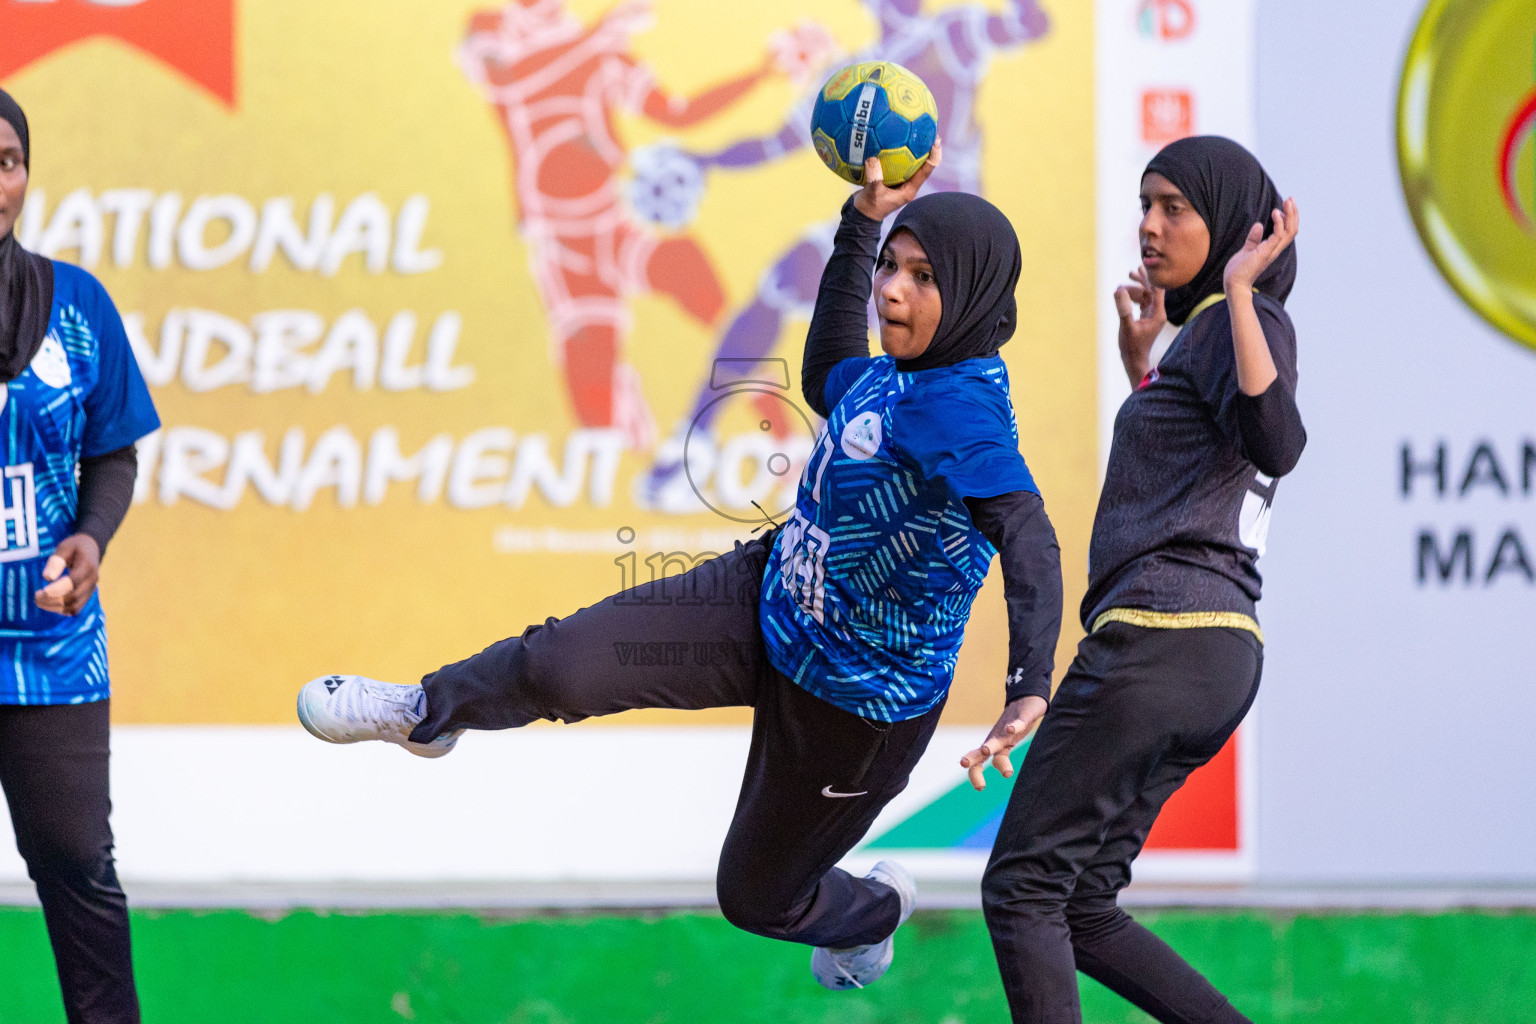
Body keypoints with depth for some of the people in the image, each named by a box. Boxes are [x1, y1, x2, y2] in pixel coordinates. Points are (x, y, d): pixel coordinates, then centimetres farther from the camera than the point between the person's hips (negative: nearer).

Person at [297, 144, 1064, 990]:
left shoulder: (962, 408, -32)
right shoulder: (897, 377, -6)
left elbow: (1029, 540, -45)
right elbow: (828, 384, 19)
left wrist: (1030, 692, -58)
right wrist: (860, 225, 13)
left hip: (858, 707, -6)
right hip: (765, 603, 6)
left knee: (757, 896, 16)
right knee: (562, 665, -8)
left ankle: (872, 908, 51)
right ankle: (429, 711, 23)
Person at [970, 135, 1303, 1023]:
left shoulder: (1246, 322, -4)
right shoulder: (1205, 336, 24)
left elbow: (1276, 447, -25)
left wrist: (1238, 291, -24)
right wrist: (1139, 359, 33)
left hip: (1164, 638, -10)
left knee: (1023, 885, -7)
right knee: (1080, 907, 10)